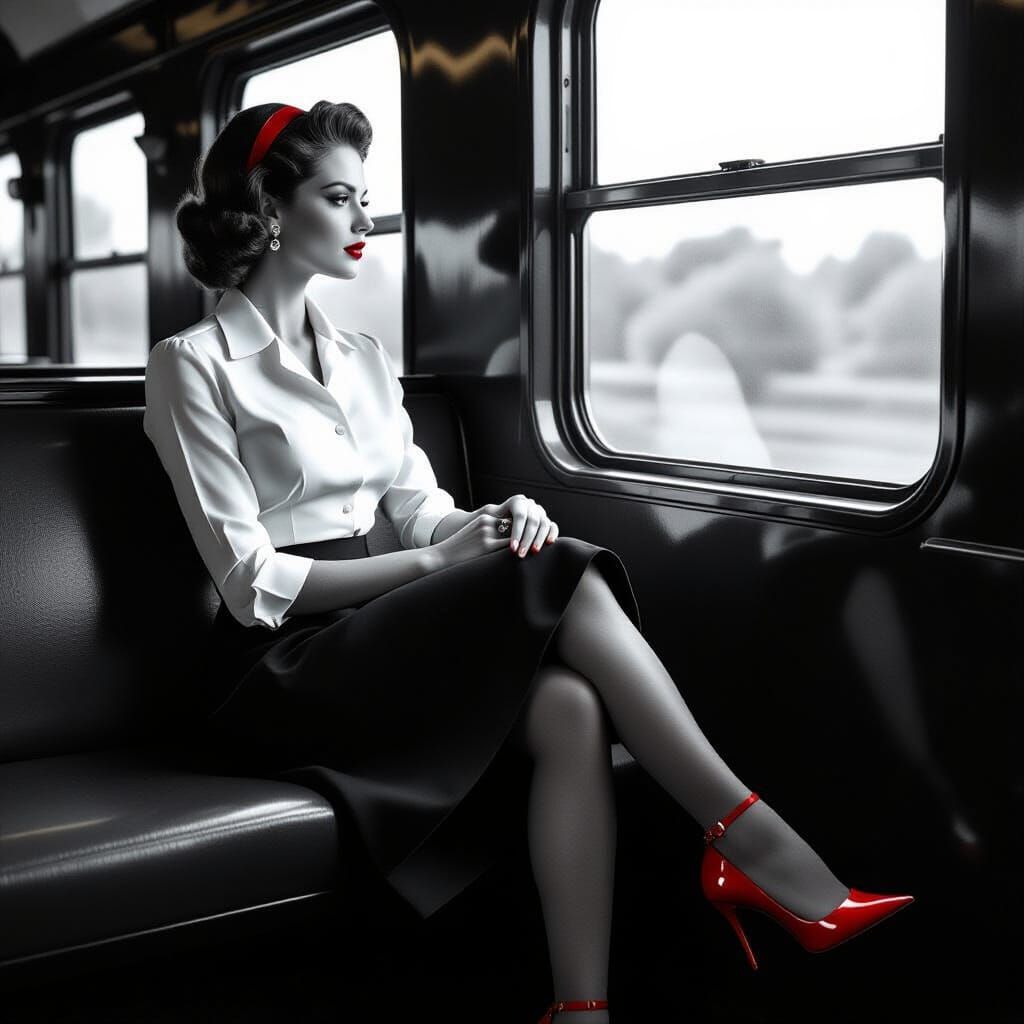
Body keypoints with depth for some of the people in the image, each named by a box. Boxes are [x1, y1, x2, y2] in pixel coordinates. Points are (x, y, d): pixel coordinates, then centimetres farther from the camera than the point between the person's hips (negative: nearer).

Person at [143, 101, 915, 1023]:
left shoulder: (364, 358, 17)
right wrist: (433, 563, -16)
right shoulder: (194, 365, -4)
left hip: (374, 636, 6)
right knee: (560, 577, -26)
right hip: (282, 671, -6)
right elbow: (254, 582, -11)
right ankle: (752, 840, -23)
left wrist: (490, 524, -10)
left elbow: (420, 509, 13)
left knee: (570, 709, -27)